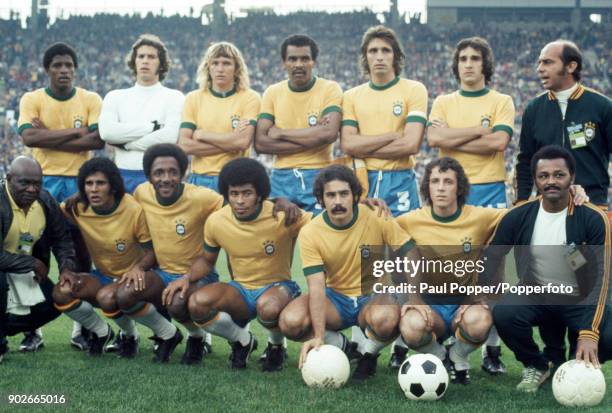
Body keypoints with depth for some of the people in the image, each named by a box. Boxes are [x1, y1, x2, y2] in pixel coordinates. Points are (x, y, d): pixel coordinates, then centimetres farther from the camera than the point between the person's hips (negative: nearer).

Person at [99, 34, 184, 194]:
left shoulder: (174, 97, 5)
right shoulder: (115, 97, 14)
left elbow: (170, 137, -11)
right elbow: (106, 131, -4)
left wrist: (125, 143, -4)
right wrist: (152, 126, -7)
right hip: (122, 175, 2)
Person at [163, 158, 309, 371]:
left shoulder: (282, 217, -19)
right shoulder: (216, 222, -8)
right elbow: (207, 260, 10)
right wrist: (187, 278, -8)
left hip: (278, 286, -3)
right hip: (241, 290, 3)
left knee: (268, 307, -41)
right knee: (197, 303, -27)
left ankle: (276, 345, -2)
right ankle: (242, 341, 4)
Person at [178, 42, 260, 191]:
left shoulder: (250, 98, 1)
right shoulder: (193, 98, 7)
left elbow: (243, 141, -13)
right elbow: (184, 145, -3)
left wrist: (202, 135, -4)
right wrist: (230, 142, -10)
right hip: (200, 180, 2)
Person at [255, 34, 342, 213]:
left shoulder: (330, 89, -1)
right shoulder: (272, 93, 7)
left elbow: (329, 134, -17)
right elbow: (260, 143, -4)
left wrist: (281, 133, -8)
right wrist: (311, 137, -11)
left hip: (319, 178, -2)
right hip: (281, 180, 2)